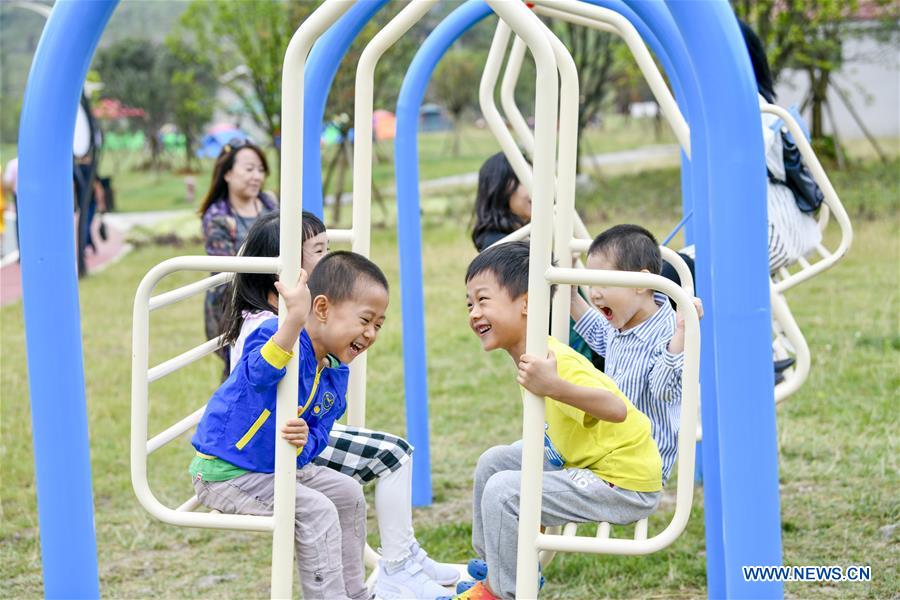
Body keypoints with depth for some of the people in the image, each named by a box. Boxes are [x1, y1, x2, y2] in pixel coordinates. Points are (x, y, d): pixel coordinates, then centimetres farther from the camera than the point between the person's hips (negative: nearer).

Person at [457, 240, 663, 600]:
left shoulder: (557, 363, -26)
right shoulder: (531, 357, 3)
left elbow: (617, 409, -42)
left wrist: (554, 387, -53)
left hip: (625, 485, -10)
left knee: (503, 491, -19)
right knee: (494, 462, 14)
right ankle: (488, 567, 26)